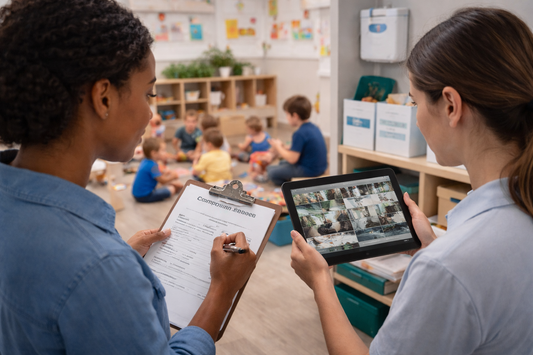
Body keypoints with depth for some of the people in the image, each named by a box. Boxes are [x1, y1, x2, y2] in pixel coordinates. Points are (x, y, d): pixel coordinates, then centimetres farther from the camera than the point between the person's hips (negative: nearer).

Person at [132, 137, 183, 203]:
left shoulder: (145, 162, 6)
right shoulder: (152, 165, -23)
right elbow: (162, 181, -19)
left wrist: (164, 173, 7)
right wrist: (173, 176, -3)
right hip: (144, 196, -10)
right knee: (171, 189, -13)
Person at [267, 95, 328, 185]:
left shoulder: (299, 134, -24)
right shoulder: (313, 127, 6)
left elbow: (292, 159, -21)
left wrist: (278, 147, -5)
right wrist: (283, 147, 8)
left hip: (308, 171, -10)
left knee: (271, 172, -5)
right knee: (282, 164, 29)